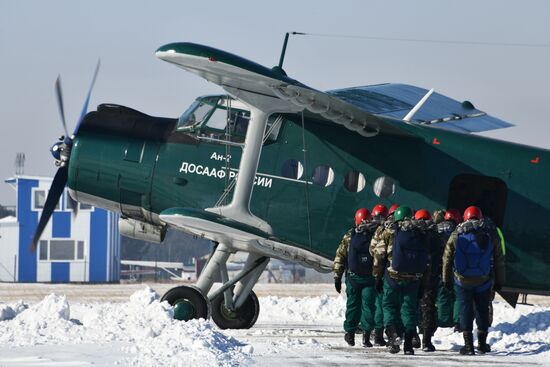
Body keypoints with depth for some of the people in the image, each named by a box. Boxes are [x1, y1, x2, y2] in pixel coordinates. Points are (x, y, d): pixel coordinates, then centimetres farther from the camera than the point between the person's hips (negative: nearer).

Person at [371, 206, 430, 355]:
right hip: (414, 278, 2)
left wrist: (377, 276, 6)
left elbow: (379, 255, -1)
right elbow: (426, 259, 12)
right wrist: (422, 279, 19)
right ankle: (408, 344, 5)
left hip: (393, 275, -2)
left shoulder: (389, 232, 0)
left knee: (390, 305, 10)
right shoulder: (420, 233, 9)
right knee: (409, 307, 9)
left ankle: (393, 333, -13)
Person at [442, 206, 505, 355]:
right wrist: (499, 281, 15)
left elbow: (447, 259, 4)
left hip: (462, 281, -1)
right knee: (482, 310, 15)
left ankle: (468, 344, -2)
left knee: (465, 310, 4)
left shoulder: (456, 235, 0)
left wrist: (447, 279, 13)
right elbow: (499, 260, 7)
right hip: (483, 281, 1)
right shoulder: (491, 235, 2)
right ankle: (482, 343, 21)